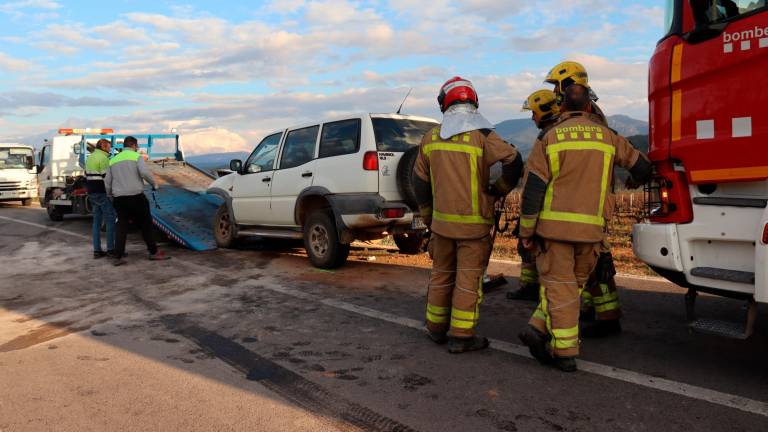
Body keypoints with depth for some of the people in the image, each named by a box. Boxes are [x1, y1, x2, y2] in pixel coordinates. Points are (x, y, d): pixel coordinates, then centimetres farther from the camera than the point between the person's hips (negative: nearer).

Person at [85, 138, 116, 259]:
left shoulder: (90, 157, 18)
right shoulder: (103, 158, -11)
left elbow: (86, 176, 22)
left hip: (92, 193, 9)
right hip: (102, 193, -9)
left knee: (97, 221, 9)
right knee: (110, 220, -3)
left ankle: (97, 250, 9)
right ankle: (110, 249, -3)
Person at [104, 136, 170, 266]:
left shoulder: (113, 160, 15)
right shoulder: (136, 157, -1)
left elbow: (107, 181, 14)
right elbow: (144, 172, -18)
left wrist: (110, 195, 29)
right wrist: (154, 184, -3)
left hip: (119, 199, 5)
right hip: (136, 197, -5)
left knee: (122, 227, 8)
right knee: (146, 224, 6)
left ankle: (118, 257, 4)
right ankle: (154, 252, 10)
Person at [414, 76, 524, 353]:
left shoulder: (430, 138, 4)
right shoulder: (483, 136, -11)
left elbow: (421, 183, 9)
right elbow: (513, 162, -21)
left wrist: (428, 219, 20)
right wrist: (498, 191, -2)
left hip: (441, 221, 4)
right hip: (474, 222, -4)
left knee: (441, 274, 17)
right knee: (468, 278, 4)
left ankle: (436, 328, 28)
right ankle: (461, 336, 9)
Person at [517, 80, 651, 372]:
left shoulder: (549, 139, -2)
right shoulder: (607, 137, 7)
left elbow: (533, 189, -6)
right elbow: (642, 167, 18)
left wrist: (526, 231, 1)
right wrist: (636, 181, 42)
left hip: (554, 226, -2)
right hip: (591, 228, 2)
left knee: (559, 285, 4)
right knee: (573, 283, 17)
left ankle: (564, 352, 5)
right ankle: (541, 330, 11)